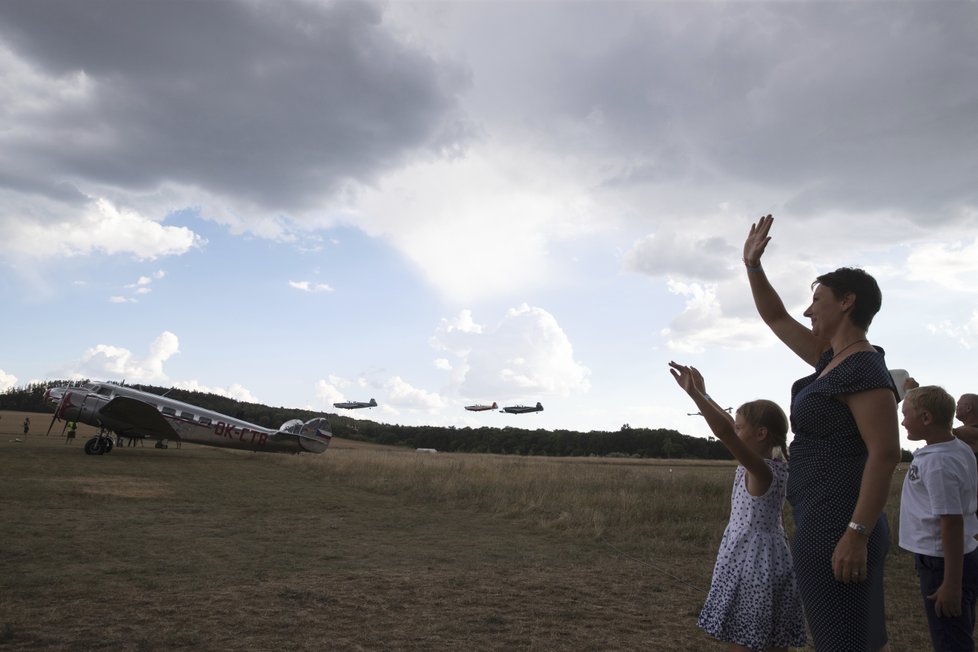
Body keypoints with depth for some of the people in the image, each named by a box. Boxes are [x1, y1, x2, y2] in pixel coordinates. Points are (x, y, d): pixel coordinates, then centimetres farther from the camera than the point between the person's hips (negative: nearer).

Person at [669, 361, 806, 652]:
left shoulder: (761, 471, -20)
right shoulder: (772, 466, 6)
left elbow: (726, 433, -35)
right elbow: (730, 425, 13)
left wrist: (694, 394, -35)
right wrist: (702, 393, 13)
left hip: (750, 565, -9)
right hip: (766, 562, 9)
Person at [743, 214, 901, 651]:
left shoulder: (864, 368, -15)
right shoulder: (834, 358, 13)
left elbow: (885, 454, -22)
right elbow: (775, 318, 24)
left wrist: (857, 533, -25)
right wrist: (753, 266, 15)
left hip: (837, 529, -10)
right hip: (824, 526, 10)